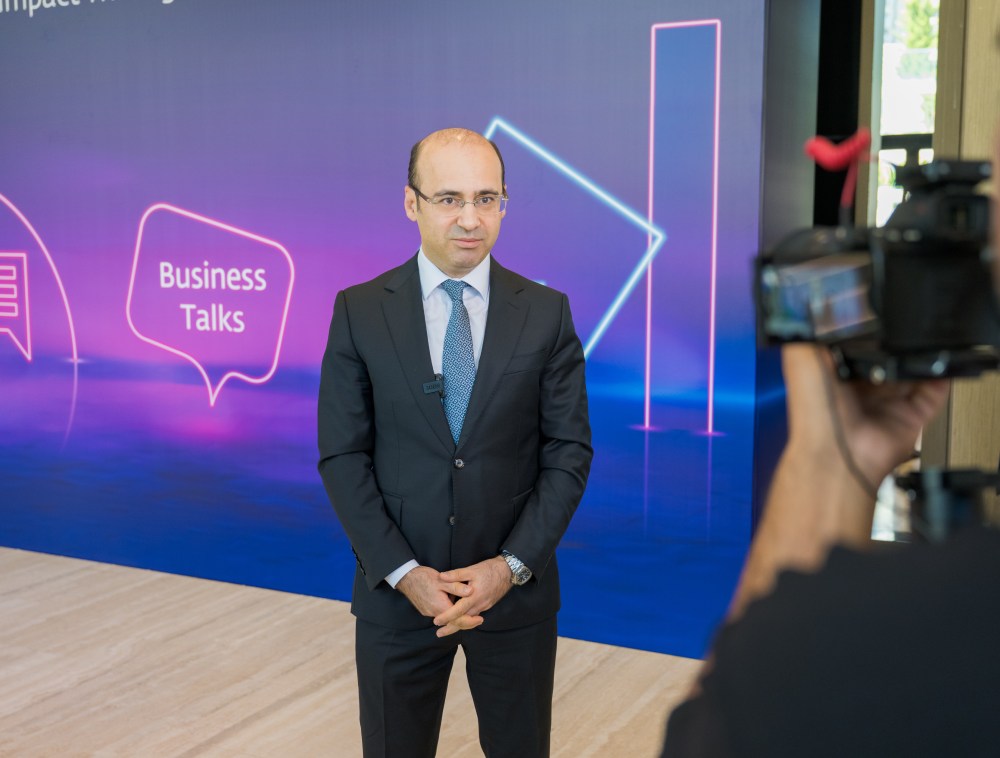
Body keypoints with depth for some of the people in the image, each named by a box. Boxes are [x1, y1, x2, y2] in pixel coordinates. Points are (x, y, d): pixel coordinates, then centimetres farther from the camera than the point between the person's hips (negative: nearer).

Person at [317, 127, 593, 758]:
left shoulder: (547, 313, -3)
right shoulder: (359, 311, -4)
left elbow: (570, 450, -3)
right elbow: (342, 456, -5)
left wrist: (513, 565, -13)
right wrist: (403, 573, -13)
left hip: (517, 589, 1)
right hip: (397, 594, 0)